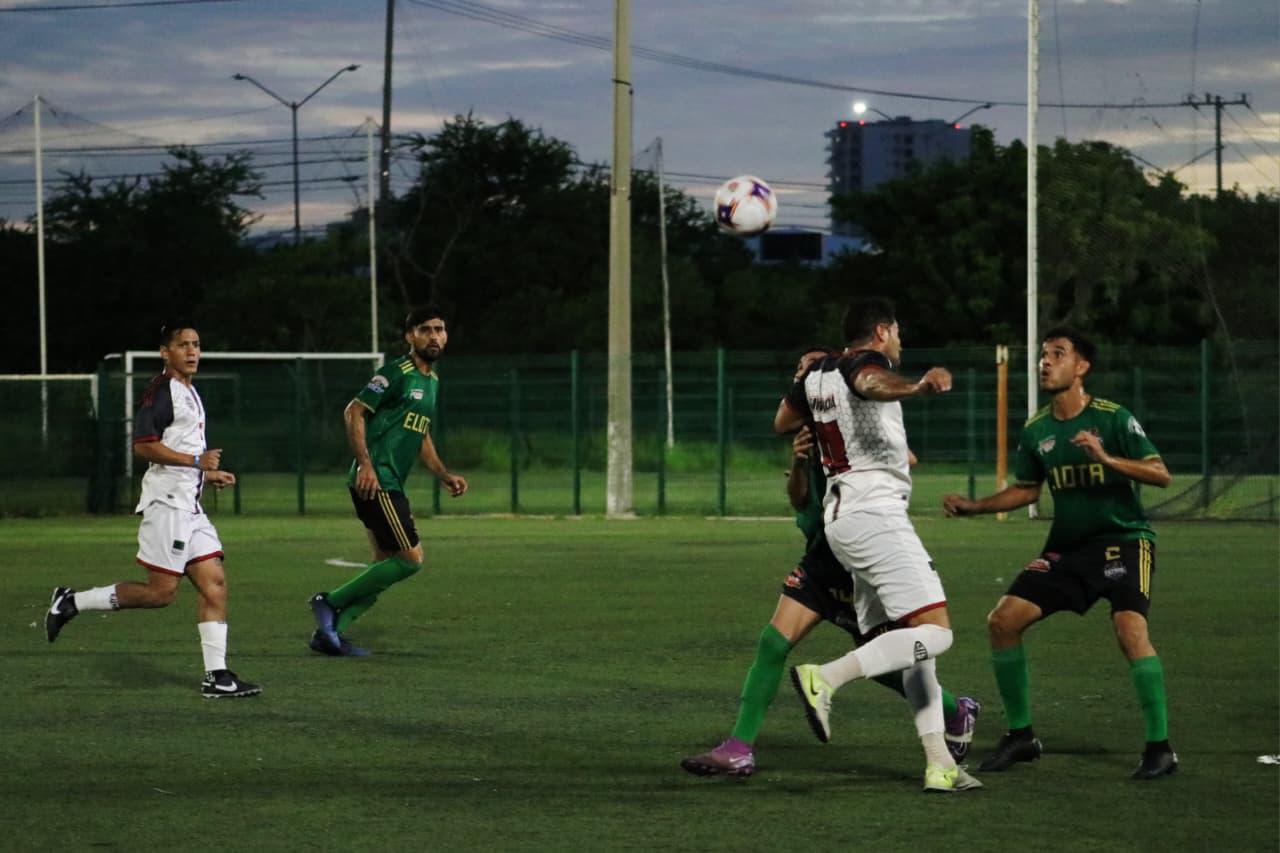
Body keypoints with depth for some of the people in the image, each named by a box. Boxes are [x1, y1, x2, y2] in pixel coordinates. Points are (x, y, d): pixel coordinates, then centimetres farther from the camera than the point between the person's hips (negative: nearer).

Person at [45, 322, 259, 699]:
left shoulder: (189, 393, 20)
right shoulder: (161, 391, -11)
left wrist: (208, 474, 19)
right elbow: (143, 445, -19)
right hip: (166, 503, -9)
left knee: (214, 584, 1)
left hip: (189, 506, 9)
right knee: (161, 591, -9)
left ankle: (216, 675, -1)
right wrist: (195, 460, -20)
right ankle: (72, 602, 2)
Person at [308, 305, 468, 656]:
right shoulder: (396, 373, -10)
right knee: (411, 558, -12)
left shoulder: (432, 381, 19)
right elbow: (354, 412, -14)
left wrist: (445, 477, 18)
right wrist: (365, 464, -22)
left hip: (391, 486, 10)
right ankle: (330, 602, -4)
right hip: (375, 482, -10)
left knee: (386, 566, 9)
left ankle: (330, 632, 11)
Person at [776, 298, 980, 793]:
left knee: (913, 644, 10)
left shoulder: (816, 374, 17)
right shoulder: (867, 362, -6)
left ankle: (939, 764, 3)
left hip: (840, 513, 9)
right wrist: (917, 388, -53)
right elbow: (871, 383, -33)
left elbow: (782, 423, 33)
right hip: (875, 513, -9)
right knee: (934, 632, -16)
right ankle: (826, 678, -25)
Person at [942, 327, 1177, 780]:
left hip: (1124, 539, -6)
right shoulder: (1036, 430, 4)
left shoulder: (1113, 419, -12)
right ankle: (1021, 736, 11)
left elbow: (1161, 474, -16)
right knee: (1002, 620, -4)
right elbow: (1026, 490, 18)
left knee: (1129, 628, -27)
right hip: (1066, 546, 6)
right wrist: (973, 506, 6)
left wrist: (1107, 458, -29)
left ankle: (1160, 747, -15)